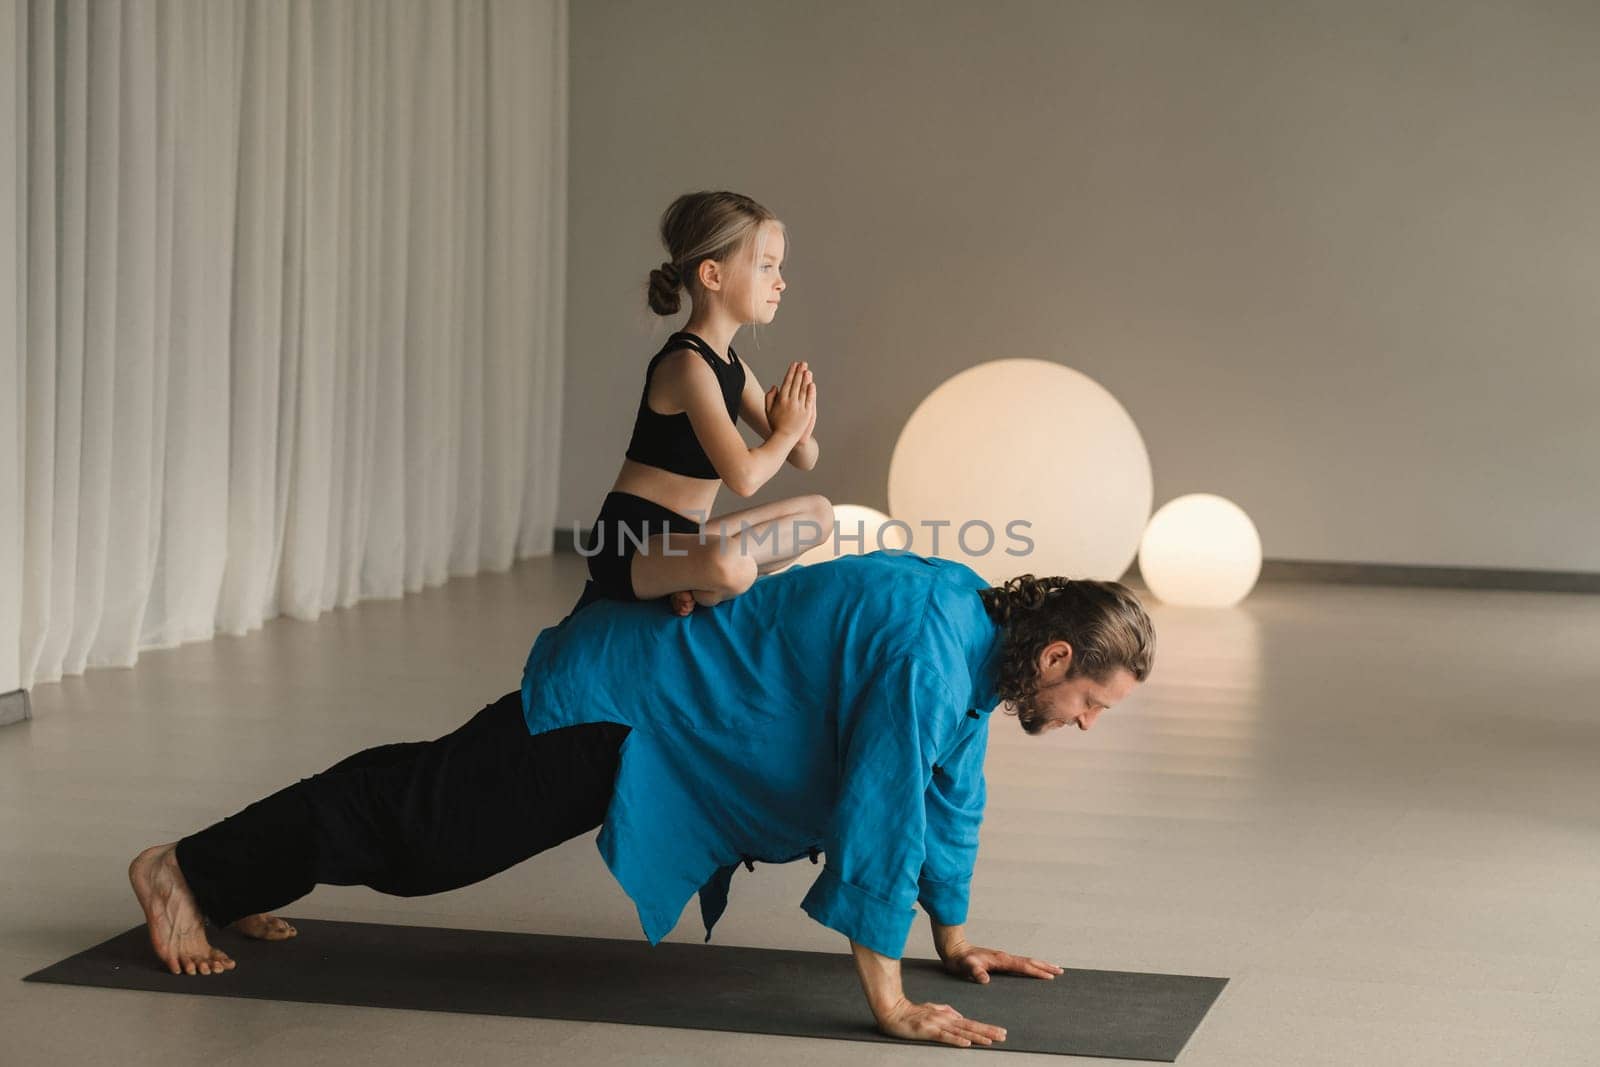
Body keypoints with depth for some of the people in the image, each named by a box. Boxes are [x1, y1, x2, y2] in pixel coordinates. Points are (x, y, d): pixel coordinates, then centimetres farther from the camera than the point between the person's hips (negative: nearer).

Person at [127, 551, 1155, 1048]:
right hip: (610, 714, -9)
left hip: (646, 689, 9)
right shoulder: (928, 651, -30)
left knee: (433, 796, 22)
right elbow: (881, 818, -33)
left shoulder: (981, 629, -1)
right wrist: (890, 1005, -29)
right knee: (424, 817, 4)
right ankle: (187, 872, 18)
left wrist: (955, 937, 15)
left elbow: (948, 791, 11)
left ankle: (230, 876, 38)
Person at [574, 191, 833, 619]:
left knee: (818, 513, 17)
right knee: (731, 567, -40)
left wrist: (799, 434, -7)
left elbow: (804, 459, 17)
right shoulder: (687, 365, -17)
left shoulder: (731, 366, 12)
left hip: (680, 538, 10)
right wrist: (785, 431, -6)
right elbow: (743, 475, -26)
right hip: (629, 546, -10)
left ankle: (696, 582, -1)